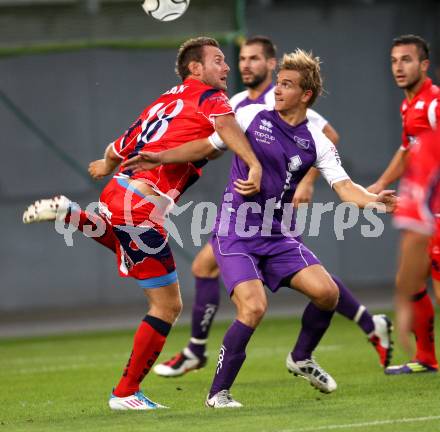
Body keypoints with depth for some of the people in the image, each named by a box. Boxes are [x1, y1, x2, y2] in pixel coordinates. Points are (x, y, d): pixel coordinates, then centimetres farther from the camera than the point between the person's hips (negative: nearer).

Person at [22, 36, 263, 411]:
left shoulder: (163, 102, 20)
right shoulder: (209, 97, -1)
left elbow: (116, 151, 30)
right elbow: (225, 125, -26)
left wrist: (107, 166, 52)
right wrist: (255, 167, -37)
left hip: (118, 193, 8)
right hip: (142, 208, -8)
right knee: (168, 308, 1)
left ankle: (71, 215, 20)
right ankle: (126, 393, 8)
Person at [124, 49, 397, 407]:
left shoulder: (316, 143, 2)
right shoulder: (252, 116, -3)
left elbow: (345, 187, -8)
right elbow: (205, 147, 5)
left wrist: (373, 200, -28)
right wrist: (160, 158, -5)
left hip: (278, 236, 4)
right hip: (235, 234, -3)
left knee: (327, 291, -12)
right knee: (254, 307, -22)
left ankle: (301, 359, 17)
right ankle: (218, 393, -8)